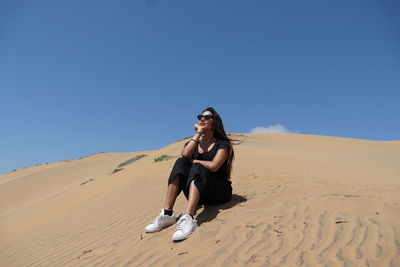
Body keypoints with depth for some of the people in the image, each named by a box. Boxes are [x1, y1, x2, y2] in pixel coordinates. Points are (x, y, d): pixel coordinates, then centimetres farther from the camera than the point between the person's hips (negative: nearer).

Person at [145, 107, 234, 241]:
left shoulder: (223, 144, 0)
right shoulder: (194, 142, 14)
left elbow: (213, 166, -20)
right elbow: (185, 154, -12)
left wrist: (192, 161, -8)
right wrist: (198, 133, -6)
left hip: (219, 193, -4)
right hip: (198, 196, 4)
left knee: (197, 168, -31)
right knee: (180, 163, -20)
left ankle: (188, 219, -51)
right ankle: (167, 214, -32)